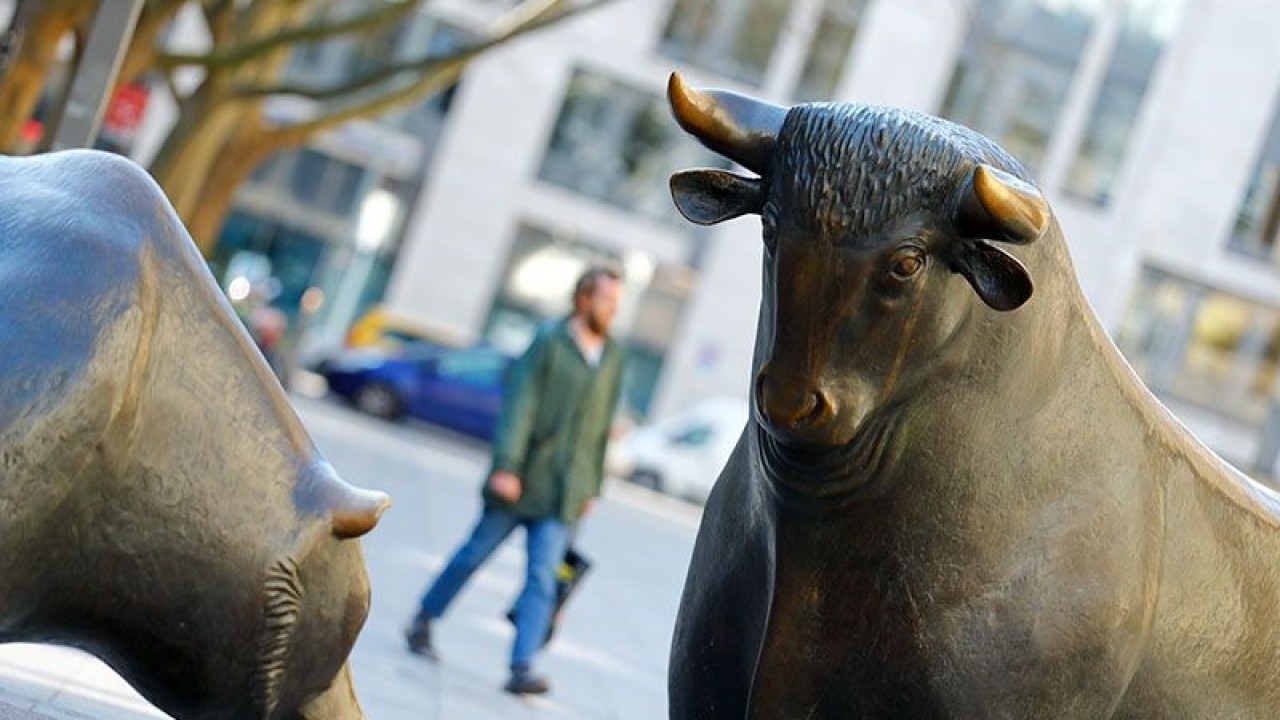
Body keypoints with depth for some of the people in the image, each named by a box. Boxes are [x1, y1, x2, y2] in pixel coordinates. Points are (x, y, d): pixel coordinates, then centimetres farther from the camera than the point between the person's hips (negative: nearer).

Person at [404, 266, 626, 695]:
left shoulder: (613, 356, 10)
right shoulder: (549, 341, -6)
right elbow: (519, 406, -11)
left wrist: (592, 487, 15)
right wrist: (506, 466, -18)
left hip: (564, 493, 4)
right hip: (521, 479, -3)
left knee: (543, 577, -6)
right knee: (476, 552, 8)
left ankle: (522, 667, -9)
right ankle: (423, 622, 26)